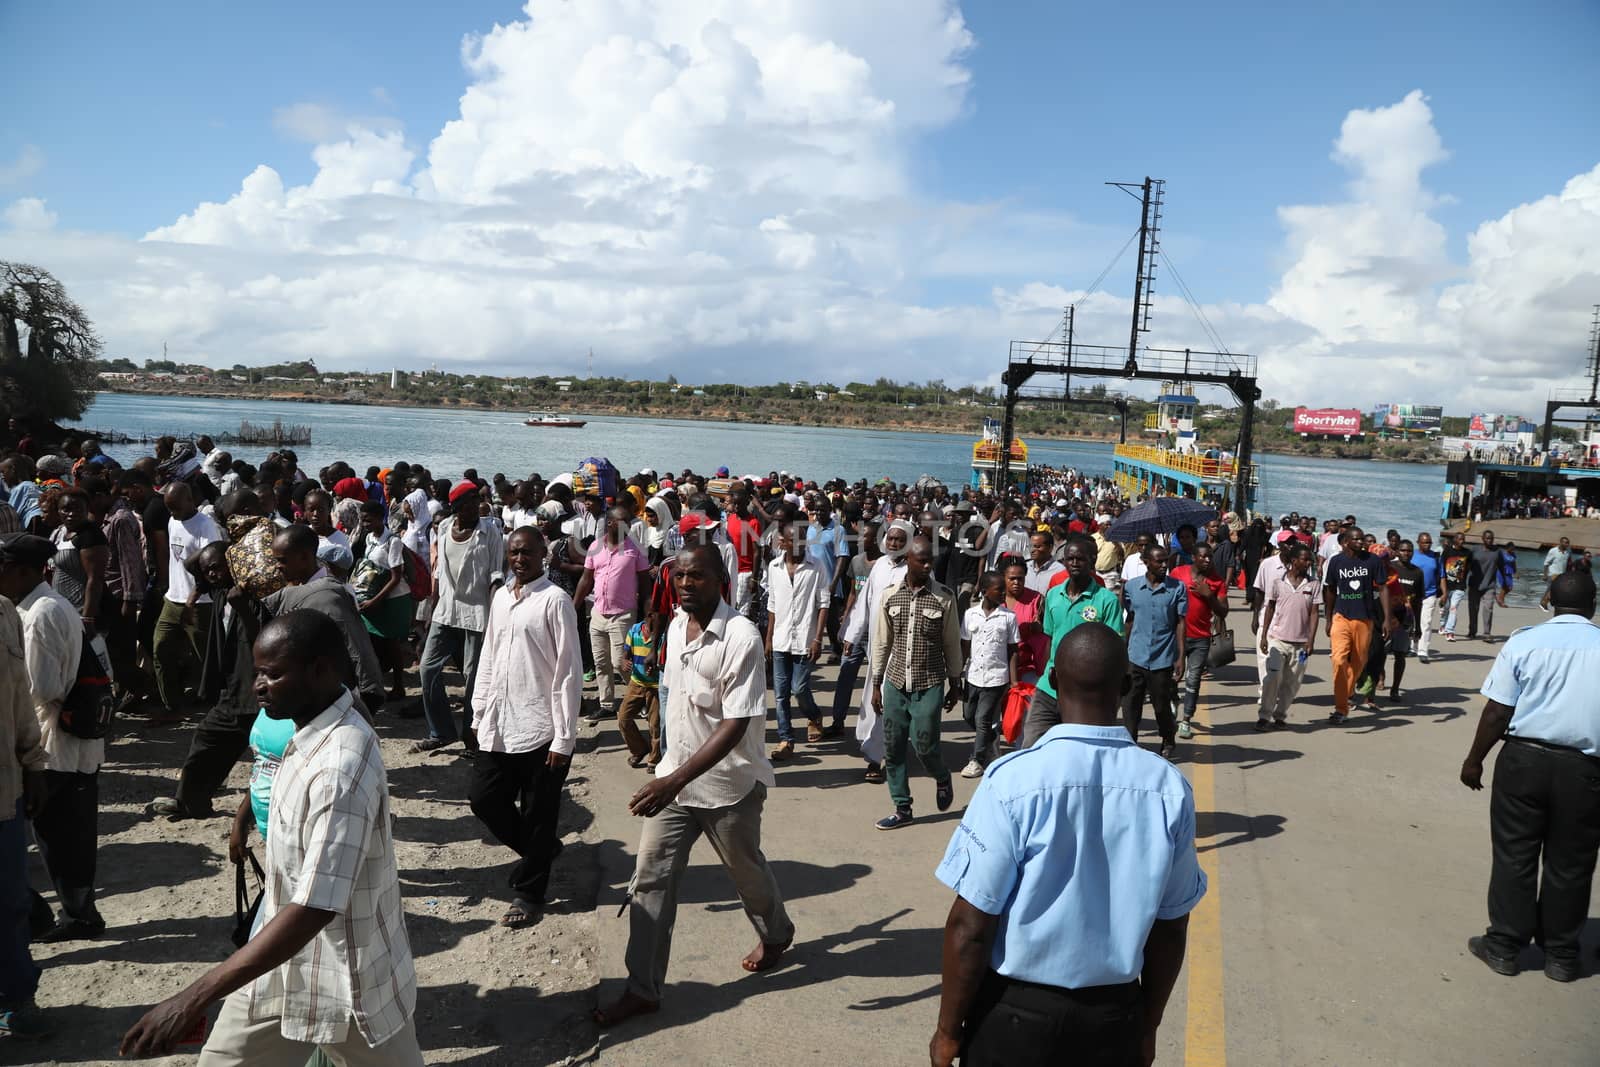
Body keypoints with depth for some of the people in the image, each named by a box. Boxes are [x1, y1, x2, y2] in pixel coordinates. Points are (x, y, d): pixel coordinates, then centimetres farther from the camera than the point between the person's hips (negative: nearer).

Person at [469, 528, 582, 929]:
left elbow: (569, 672, -12)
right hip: (499, 727, 7)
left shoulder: (554, 601, -11)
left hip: (540, 730, -7)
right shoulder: (499, 599, 10)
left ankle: (528, 892, 22)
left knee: (537, 817, 4)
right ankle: (542, 848, 34)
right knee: (484, 799, 11)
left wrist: (564, 738, -14)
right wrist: (480, 713, 13)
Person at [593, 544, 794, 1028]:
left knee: (746, 871, 17)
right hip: (674, 777, 6)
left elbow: (735, 726, -27)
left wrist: (676, 780, -34)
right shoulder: (676, 626, -1)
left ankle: (776, 934, 47)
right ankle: (642, 988, 14)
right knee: (650, 878, 3)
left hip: (728, 784, -5)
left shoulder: (741, 638, -24)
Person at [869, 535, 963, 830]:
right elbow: (881, 642, 7)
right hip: (895, 683, 3)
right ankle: (902, 808, 20)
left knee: (925, 745, -3)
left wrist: (955, 684, 5)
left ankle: (942, 778, 30)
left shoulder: (944, 598, -6)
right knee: (892, 748, 6)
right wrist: (876, 684, 7)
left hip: (929, 685, -3)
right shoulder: (890, 595, 0)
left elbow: (952, 644, 2)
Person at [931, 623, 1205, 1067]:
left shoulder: (1014, 780, -21)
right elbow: (1170, 930, 0)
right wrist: (1148, 1024, 15)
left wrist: (948, 1030, -2)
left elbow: (970, 928, -16)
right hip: (1116, 1016, 3)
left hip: (1016, 1012, -3)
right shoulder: (1169, 787, -10)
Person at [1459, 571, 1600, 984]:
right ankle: (1560, 955, 23)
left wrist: (1474, 759, 4)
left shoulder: (1524, 642, -5)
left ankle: (1504, 946, 16)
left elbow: (1496, 711, -6)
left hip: (1524, 758, -1)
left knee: (1514, 856, 9)